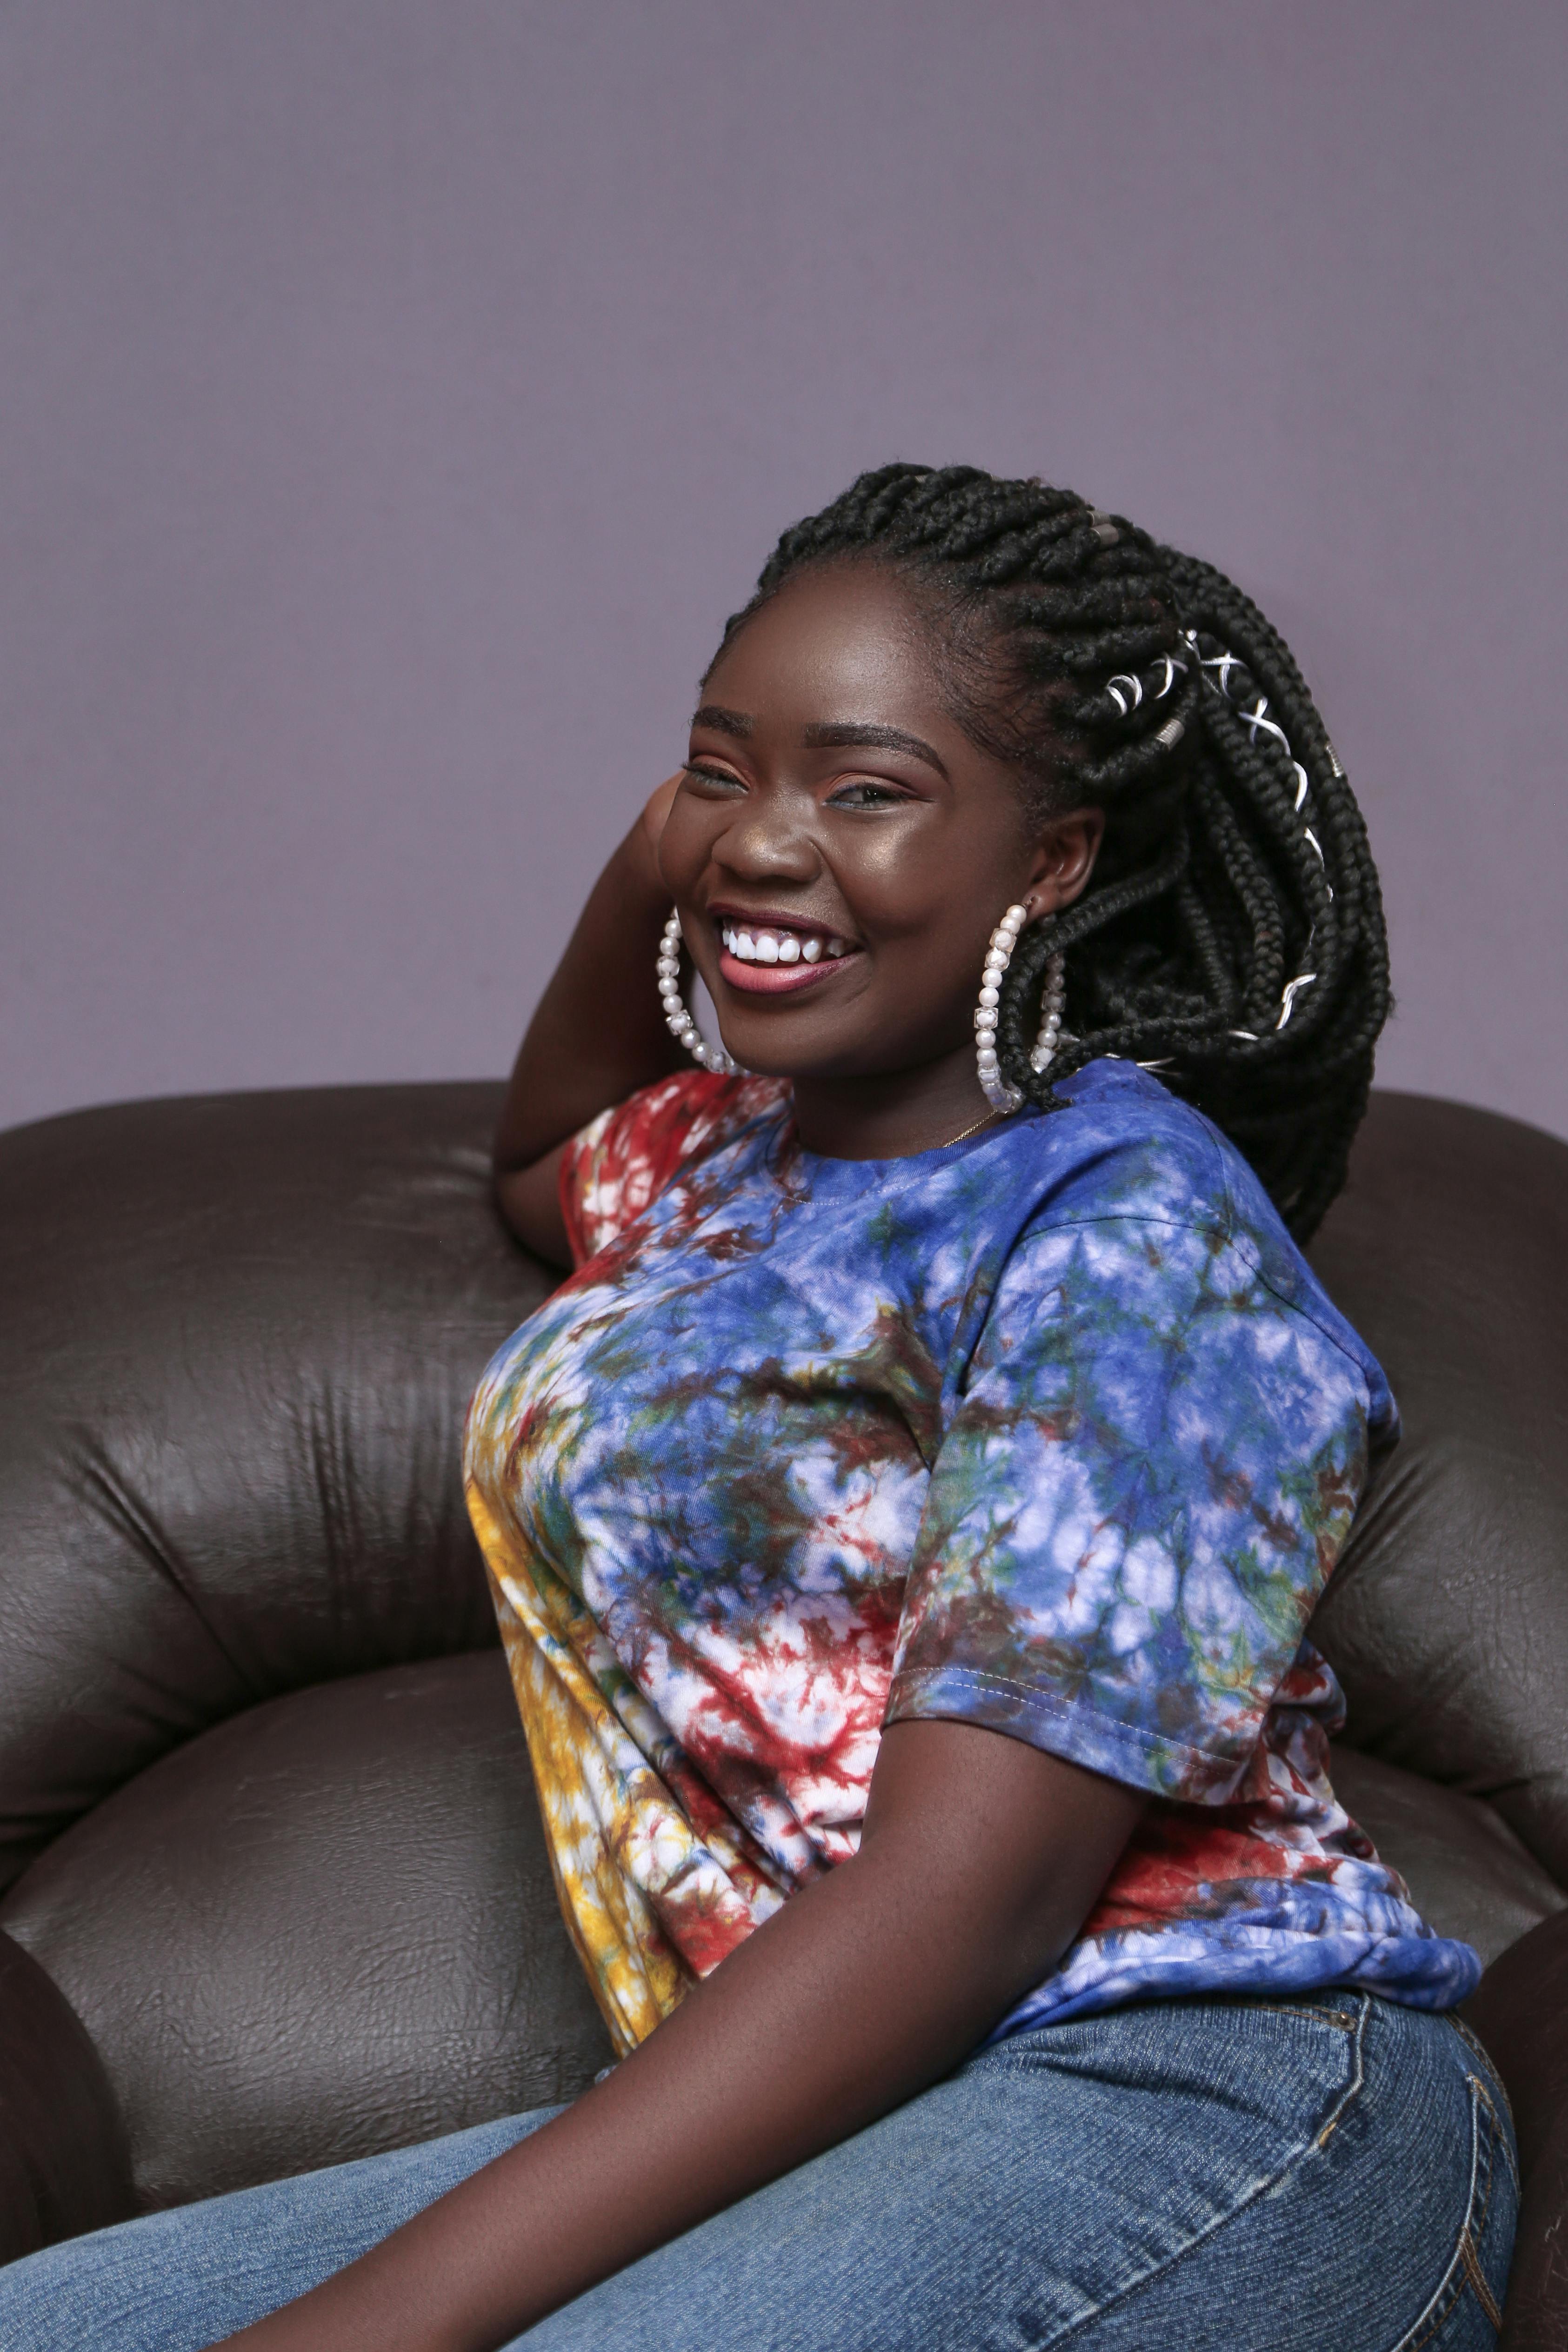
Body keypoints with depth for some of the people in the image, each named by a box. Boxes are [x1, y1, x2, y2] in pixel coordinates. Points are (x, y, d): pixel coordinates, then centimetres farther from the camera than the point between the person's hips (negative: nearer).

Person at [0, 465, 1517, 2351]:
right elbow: (546, 1156, 43)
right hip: (801, 2129, 8)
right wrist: (649, 873, 18)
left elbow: (973, 1895, -20)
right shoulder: (734, 1154, 16)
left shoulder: (1130, 1237, -11)